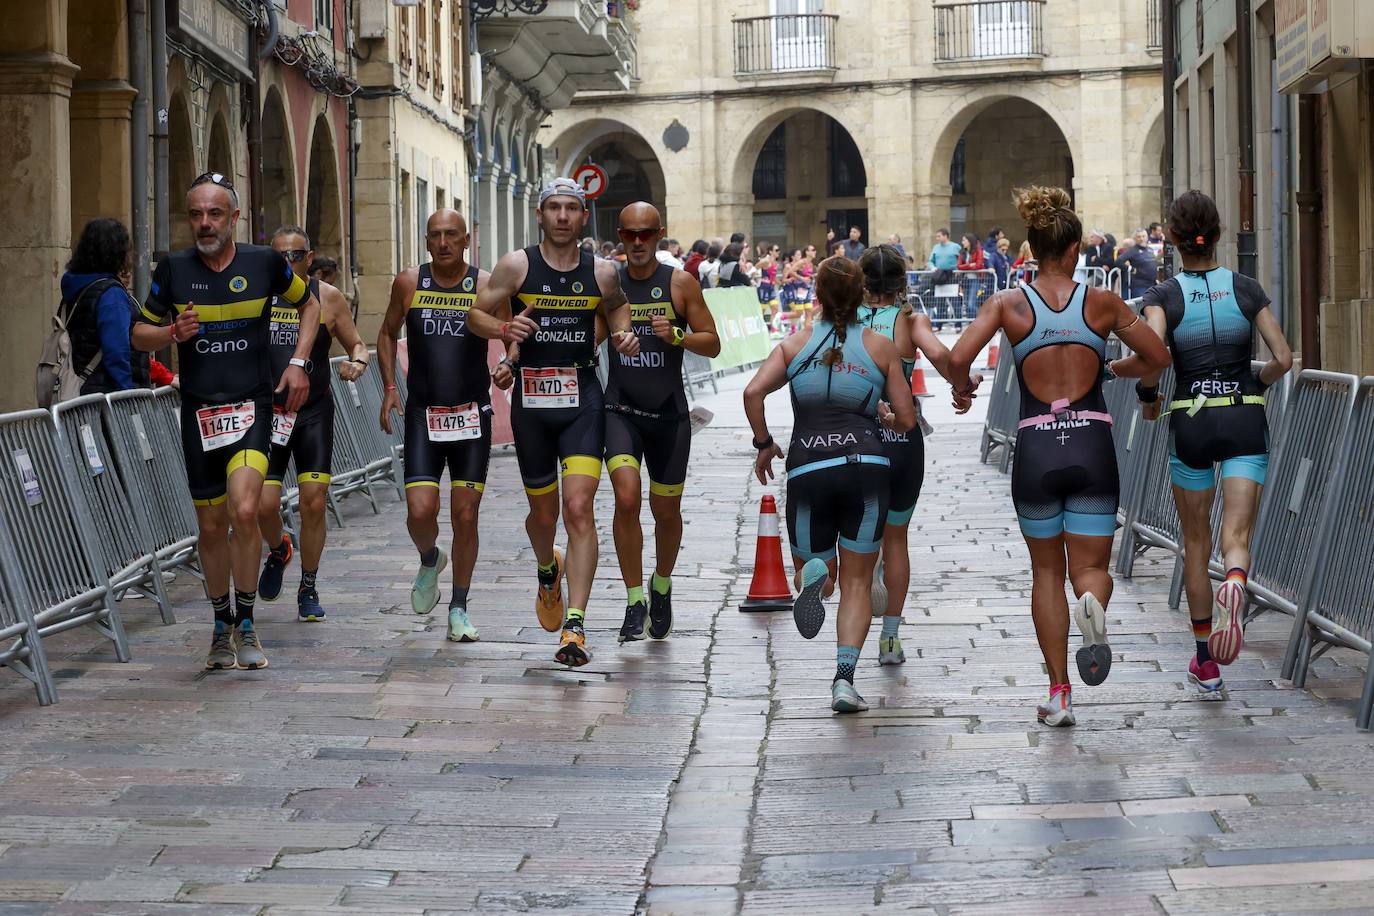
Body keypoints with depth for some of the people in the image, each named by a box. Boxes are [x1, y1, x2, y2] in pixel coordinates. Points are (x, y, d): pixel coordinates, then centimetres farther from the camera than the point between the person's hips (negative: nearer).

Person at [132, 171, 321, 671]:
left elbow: (309, 303, 15)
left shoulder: (263, 262, -2)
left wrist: (298, 362, 4)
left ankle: (246, 624, -5)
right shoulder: (173, 269, 0)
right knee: (211, 526, 9)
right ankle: (222, 626, 28)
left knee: (244, 510, -21)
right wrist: (172, 333, -12)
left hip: (252, 405, -2)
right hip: (199, 410, 2)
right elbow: (139, 333, 10)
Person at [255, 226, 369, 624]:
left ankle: (309, 590, 14)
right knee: (264, 505, -7)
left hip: (314, 412, 0)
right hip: (266, 412, 0)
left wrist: (357, 362, -11)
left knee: (314, 502, -4)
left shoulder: (329, 298, 1)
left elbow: (357, 344, 12)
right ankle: (278, 550, 30)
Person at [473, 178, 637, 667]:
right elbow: (477, 313, 4)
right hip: (531, 400, 0)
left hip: (582, 397, 0)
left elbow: (617, 308, 24)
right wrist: (505, 328, -17)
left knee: (579, 508, -14)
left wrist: (624, 336, 3)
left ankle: (575, 626, -15)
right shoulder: (517, 265, -1)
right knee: (543, 512, 12)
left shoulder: (602, 272, 4)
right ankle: (548, 571, 48)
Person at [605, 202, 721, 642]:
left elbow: (712, 344, -1)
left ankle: (662, 586, 37)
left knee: (666, 509, 11)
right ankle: (635, 601, -10)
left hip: (669, 412, 0)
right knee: (627, 498, -19)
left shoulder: (680, 283, -2)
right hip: (620, 410, 0)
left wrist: (677, 336, -18)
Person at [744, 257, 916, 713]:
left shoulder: (794, 345, 11)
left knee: (812, 568, 18)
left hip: (807, 470, 0)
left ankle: (814, 576, -20)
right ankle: (844, 679, -7)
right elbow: (907, 420, 10)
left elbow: (753, 393, -4)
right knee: (856, 581, 8)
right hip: (866, 466, 0)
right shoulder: (881, 347, 10)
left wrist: (763, 444, 10)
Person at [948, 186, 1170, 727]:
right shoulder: (1101, 303, 2)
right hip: (1092, 445, 0)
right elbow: (1158, 357, 10)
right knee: (1091, 566, 8)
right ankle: (1092, 602, -30)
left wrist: (962, 387, 9)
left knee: (1047, 570, 16)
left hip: (1036, 448, 0)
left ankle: (1058, 694, 11)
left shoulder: (1008, 305, -1)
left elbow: (957, 359, -13)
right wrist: (1120, 371, 29)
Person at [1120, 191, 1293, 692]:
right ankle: (1234, 585, -42)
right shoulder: (1246, 288, 2)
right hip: (1246, 420, 0)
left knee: (1196, 543, 14)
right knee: (1236, 538, -4)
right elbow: (1283, 359, -1)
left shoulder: (1163, 295, -3)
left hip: (1191, 424, 0)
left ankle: (1205, 661, 21)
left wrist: (1148, 397, 0)